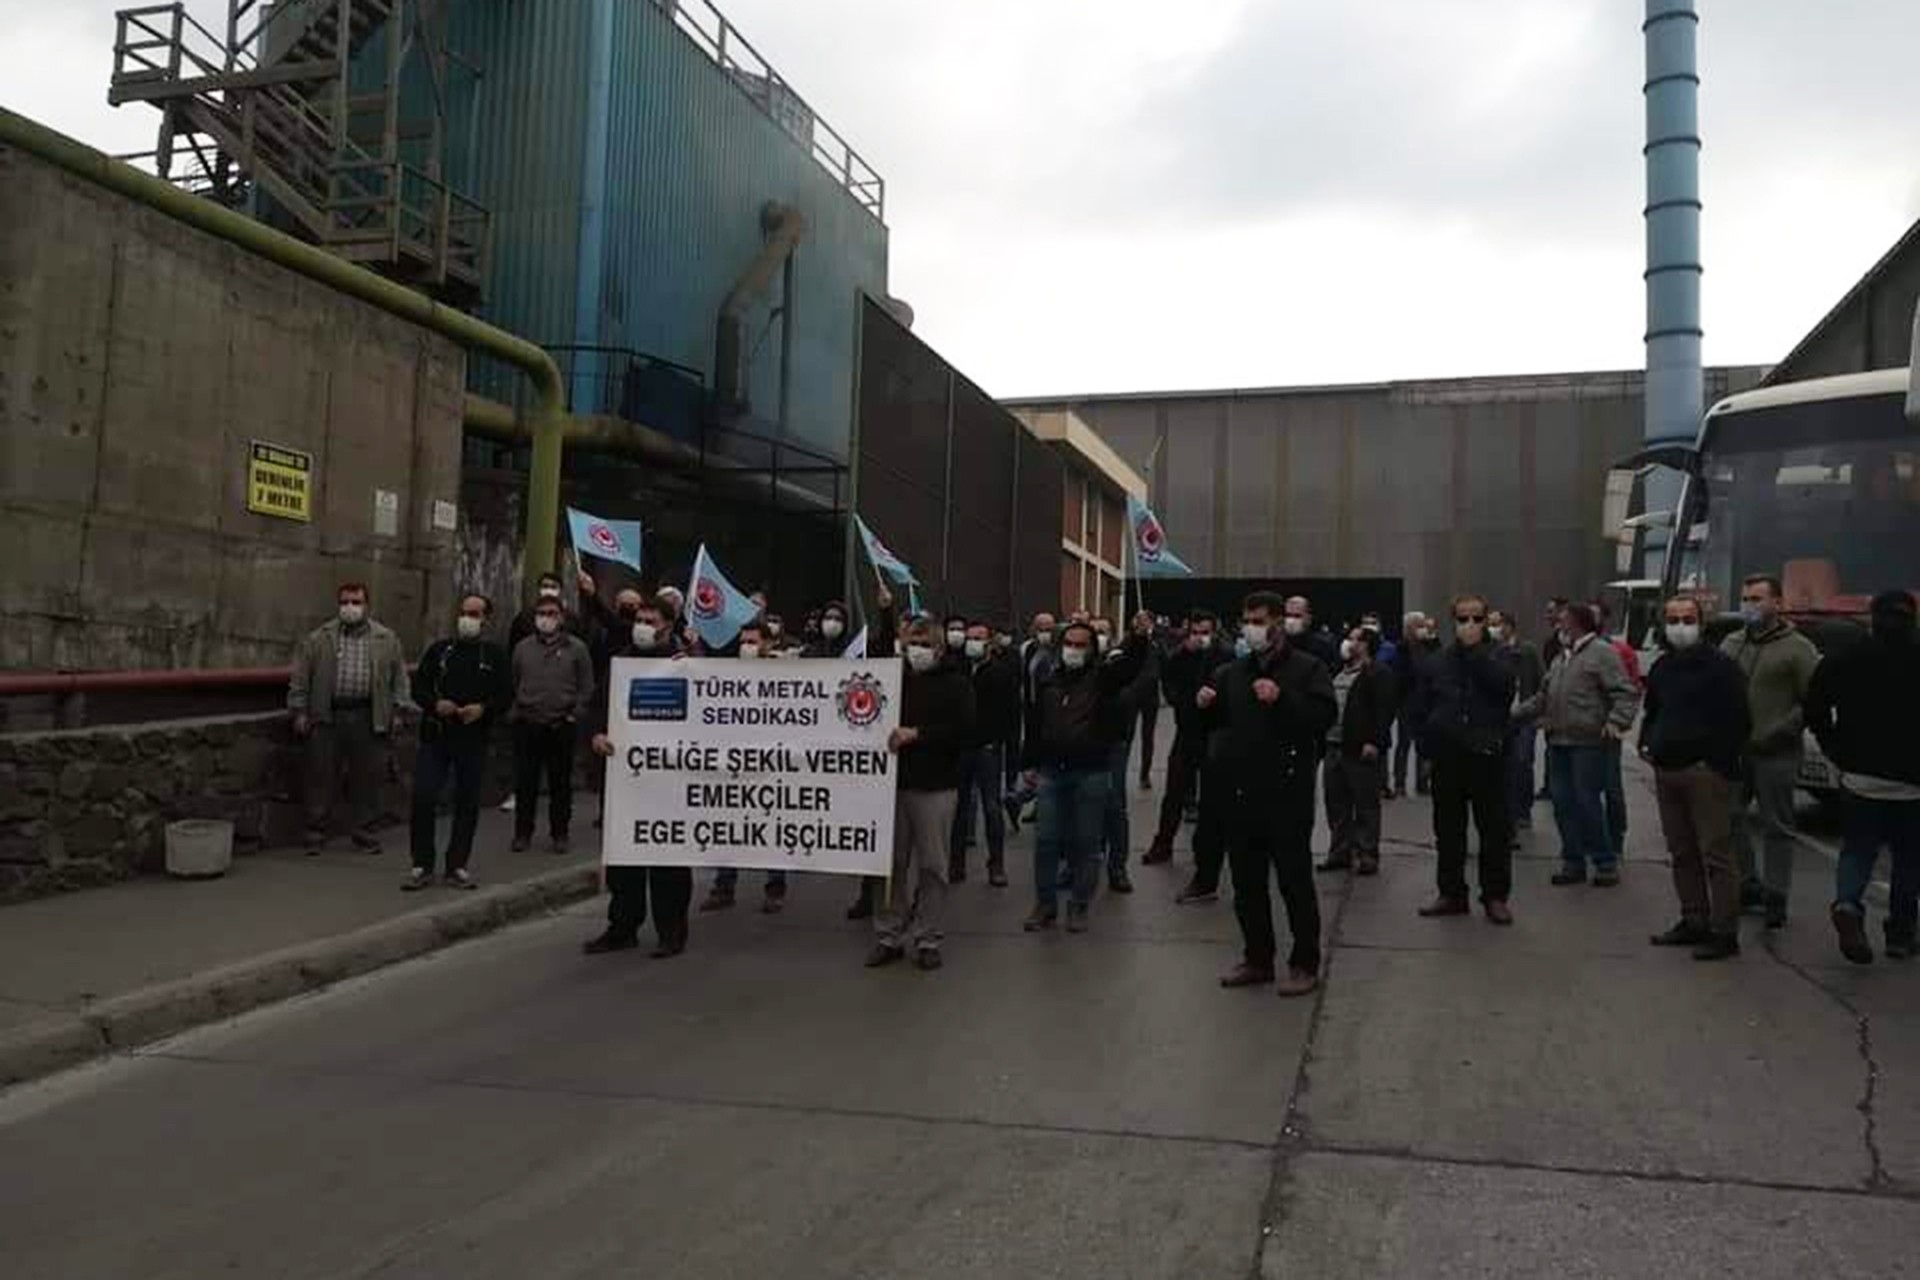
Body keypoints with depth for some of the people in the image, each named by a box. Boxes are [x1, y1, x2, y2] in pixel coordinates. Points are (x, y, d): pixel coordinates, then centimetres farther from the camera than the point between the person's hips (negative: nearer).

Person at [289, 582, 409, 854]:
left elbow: (399, 676, 12)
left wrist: (398, 709, 5)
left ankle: (363, 834, 16)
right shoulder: (318, 638, 7)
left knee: (366, 778, 4)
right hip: (326, 717, -1)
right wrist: (299, 711, 1)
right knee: (321, 777, 2)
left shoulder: (386, 640, 9)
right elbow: (300, 677, 7)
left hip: (368, 719, 1)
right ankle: (316, 835, 11)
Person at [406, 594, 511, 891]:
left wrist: (483, 708, -14)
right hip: (435, 735, 1)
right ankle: (422, 865, 6)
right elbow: (419, 686, 8)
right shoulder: (438, 650, 9)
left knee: (468, 803, 4)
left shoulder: (494, 655, 6)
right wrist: (435, 704, -10)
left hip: (473, 740, 0)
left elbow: (506, 696, 3)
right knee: (423, 798, -6)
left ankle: (457, 866, 15)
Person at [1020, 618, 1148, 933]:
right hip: (1051, 772, 3)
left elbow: (1132, 663, -19)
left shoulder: (1103, 676, -1)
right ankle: (1045, 904, 16)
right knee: (1046, 841, 5)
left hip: (1091, 772, -3)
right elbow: (1034, 724, 13)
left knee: (1086, 843, 5)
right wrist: (1030, 764, 11)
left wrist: (1138, 637, -38)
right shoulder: (1048, 678, 8)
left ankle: (1079, 907, 16)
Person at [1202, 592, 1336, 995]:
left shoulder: (1308, 668, -2)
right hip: (1240, 792, 6)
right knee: (1247, 882, 12)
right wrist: (1205, 705, 1)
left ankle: (1305, 964, 11)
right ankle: (1257, 958, 24)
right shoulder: (1233, 672, 14)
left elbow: (1326, 715, -16)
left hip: (1287, 794, -6)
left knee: (1295, 881, 0)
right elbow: (1216, 719, 23)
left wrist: (1282, 698, -27)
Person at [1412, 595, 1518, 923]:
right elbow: (1420, 709, 12)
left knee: (1494, 831, 1)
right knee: (1448, 831, 9)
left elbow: (1503, 684, -20)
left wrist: (1475, 648, -16)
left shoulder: (1495, 657, 3)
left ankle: (1495, 896, 9)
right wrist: (1427, 744, 2)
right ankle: (1452, 893, 19)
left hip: (1487, 757, -3)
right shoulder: (1439, 663, 9)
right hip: (1447, 759, 3)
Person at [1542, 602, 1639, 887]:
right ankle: (1573, 861, 18)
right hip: (1558, 741, 8)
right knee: (1563, 803, 8)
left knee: (1587, 802, -5)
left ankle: (1605, 862, 9)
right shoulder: (1561, 657, 18)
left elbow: (1625, 693, -13)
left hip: (1587, 743, -8)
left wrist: (1616, 721, -26)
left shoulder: (1602, 652, -7)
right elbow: (1546, 695, 25)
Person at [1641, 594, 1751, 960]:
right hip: (1667, 770, 8)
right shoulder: (1662, 667, 16)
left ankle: (1724, 932, -3)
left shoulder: (1719, 666, -7)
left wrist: (1718, 759, -14)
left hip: (1705, 771, -8)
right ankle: (1693, 922, 22)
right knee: (1682, 852, 13)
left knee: (1715, 853, -7)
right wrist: (1647, 744, 12)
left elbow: (1736, 719, -11)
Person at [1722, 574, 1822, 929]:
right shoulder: (1730, 644, 12)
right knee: (1731, 820, 10)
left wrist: (1782, 732, -14)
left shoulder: (1797, 648, -5)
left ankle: (1775, 897, 8)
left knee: (1777, 827, 1)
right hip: (1733, 751, 6)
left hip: (1775, 754, -6)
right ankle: (1747, 885, 23)